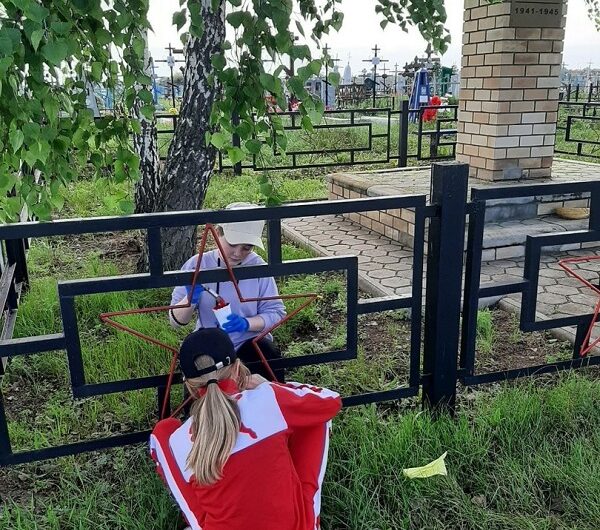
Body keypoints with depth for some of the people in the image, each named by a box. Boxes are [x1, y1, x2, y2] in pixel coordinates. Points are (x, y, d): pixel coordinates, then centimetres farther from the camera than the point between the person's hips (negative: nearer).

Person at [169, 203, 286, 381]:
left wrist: (246, 323, -25)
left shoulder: (258, 267, -11)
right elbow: (176, 320, -6)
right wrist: (191, 299, -28)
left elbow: (275, 312, -7)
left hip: (250, 342, 0)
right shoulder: (197, 265, -10)